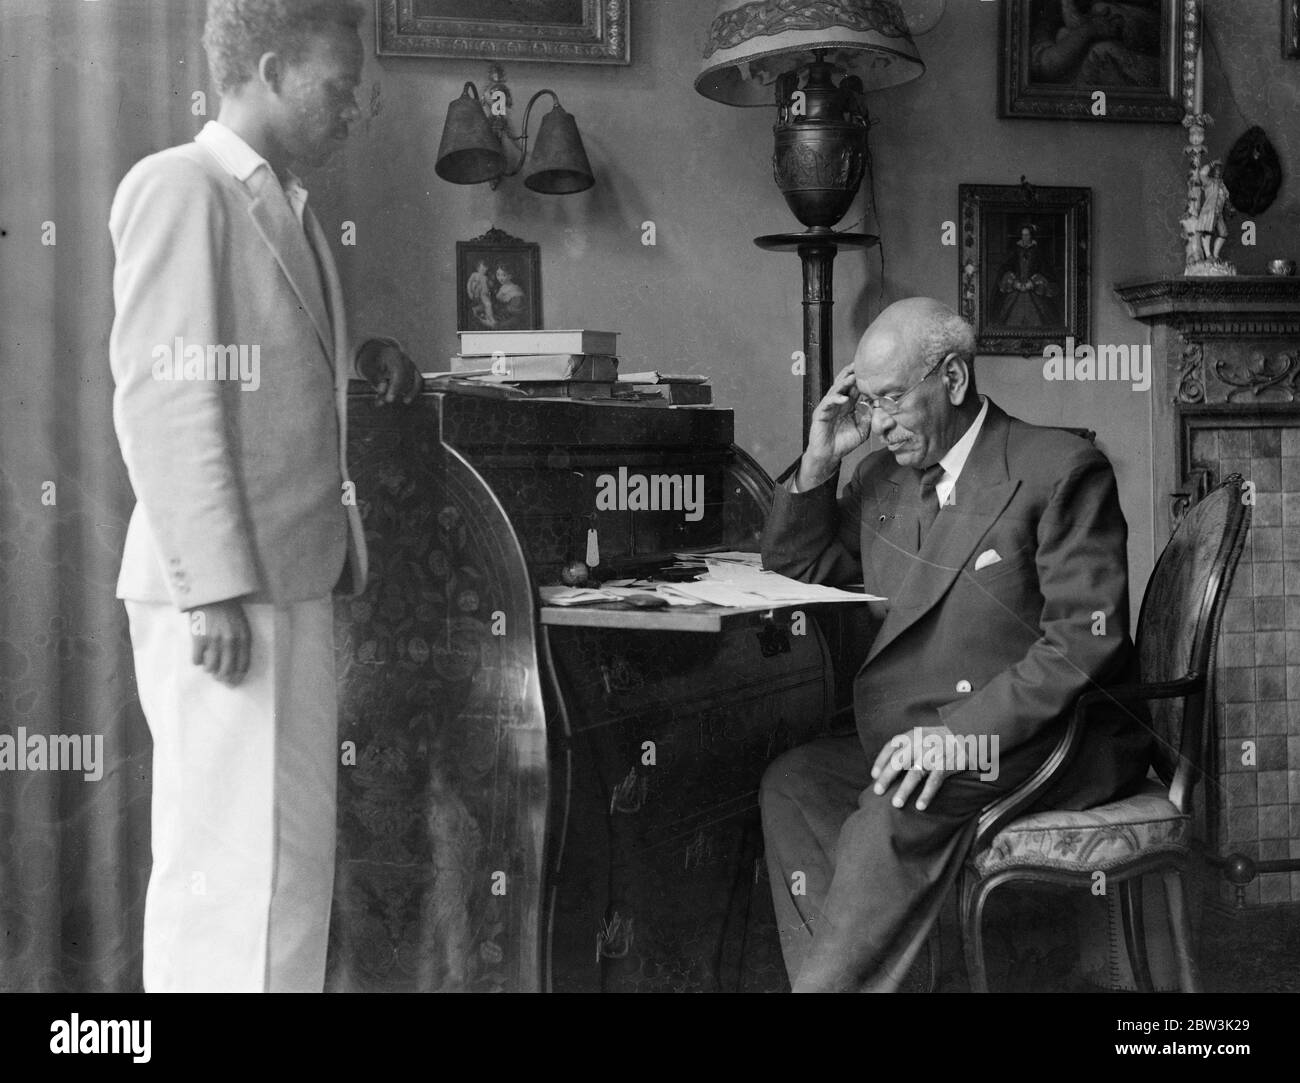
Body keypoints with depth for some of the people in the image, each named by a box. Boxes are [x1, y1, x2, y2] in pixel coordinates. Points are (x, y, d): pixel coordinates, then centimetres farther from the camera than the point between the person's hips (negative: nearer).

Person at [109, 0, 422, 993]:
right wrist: (213, 588, -19)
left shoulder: (286, 205, 17)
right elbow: (164, 396, -16)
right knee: (231, 861, -4)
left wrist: (353, 359, 6)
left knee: (292, 853, 14)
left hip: (295, 579, 9)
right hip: (224, 595, -9)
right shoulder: (180, 187, -9)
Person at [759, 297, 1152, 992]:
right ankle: (845, 974, -16)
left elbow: (1087, 640, -16)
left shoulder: (1062, 471, -7)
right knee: (791, 782, -13)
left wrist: (965, 732, -26)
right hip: (916, 740, 7)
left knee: (900, 814, -31)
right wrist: (818, 463, 6)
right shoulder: (883, 478, 14)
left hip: (1050, 742, -7)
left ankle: (839, 980, -18)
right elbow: (793, 568, 23)